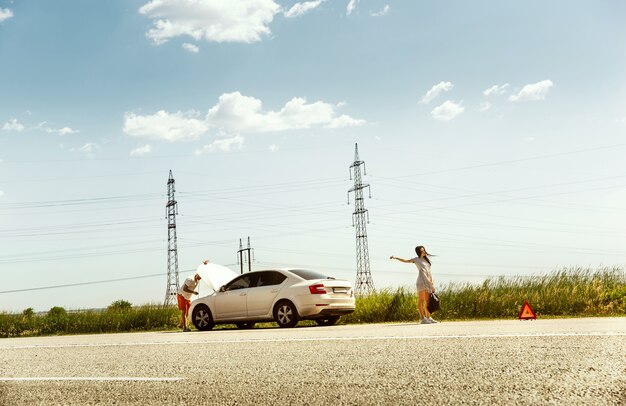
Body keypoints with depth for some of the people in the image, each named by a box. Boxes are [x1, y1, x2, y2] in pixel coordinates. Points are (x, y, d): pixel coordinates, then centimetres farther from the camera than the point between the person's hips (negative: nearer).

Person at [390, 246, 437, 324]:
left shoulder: (427, 260, 20)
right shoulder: (416, 259, 5)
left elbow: (429, 272, 20)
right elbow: (406, 261, -2)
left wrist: (432, 282, 15)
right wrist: (395, 257, -13)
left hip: (428, 282, 6)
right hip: (421, 282, -6)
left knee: (428, 301, 6)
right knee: (421, 300, -7)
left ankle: (429, 318, 10)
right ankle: (423, 318, -9)